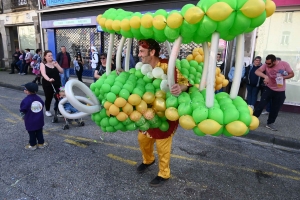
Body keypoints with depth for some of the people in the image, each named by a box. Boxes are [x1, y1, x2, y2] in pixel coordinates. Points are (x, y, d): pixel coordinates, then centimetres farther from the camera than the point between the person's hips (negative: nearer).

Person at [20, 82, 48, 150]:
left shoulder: (26, 100, -18)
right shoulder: (39, 99, -3)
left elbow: (22, 111, -10)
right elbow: (42, 107, 7)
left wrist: (24, 118, 7)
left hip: (30, 121, -4)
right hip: (39, 120, 4)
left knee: (32, 133, 11)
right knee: (39, 132, 16)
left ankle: (33, 145, 22)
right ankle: (41, 143, 25)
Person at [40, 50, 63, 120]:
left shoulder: (55, 63, 8)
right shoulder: (43, 64, -4)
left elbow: (61, 71, 2)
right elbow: (44, 74, -20)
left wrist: (56, 65, -13)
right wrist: (48, 79, -40)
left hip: (57, 84, 3)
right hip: (47, 84, -3)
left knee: (58, 98, -7)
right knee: (48, 98, 5)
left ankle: (57, 111, 5)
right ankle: (47, 110, 29)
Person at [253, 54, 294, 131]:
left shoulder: (284, 64, -13)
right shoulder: (266, 65, -15)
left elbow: (292, 74, -3)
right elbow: (257, 71, -26)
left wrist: (283, 77, -22)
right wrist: (265, 76, -43)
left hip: (280, 91, 1)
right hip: (269, 89, -1)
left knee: (275, 108, 8)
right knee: (261, 105, -5)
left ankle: (270, 123, 22)